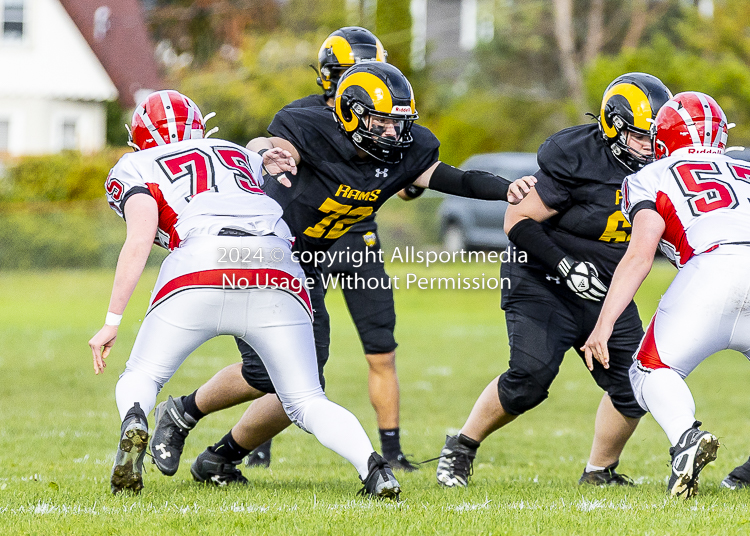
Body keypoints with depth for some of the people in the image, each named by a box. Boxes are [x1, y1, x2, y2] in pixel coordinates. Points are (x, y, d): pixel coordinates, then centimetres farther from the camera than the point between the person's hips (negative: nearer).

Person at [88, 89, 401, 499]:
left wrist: (112, 321, 4)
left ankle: (133, 421, -18)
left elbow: (140, 239, 5)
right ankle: (370, 464, -16)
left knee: (141, 378, 16)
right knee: (307, 402, 11)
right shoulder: (237, 155, 34)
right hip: (277, 278, 3)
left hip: (199, 274, -3)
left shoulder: (134, 171, 20)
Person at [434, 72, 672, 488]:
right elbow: (518, 221, -17)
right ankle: (461, 448, 0)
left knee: (633, 386, -4)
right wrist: (565, 266, -27)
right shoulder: (577, 159, -21)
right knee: (530, 377, -21)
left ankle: (599, 471, 17)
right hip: (544, 285, -6)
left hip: (603, 295, 6)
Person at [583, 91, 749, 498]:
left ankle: (686, 438, -17)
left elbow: (640, 255, 6)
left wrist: (603, 325, 3)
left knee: (653, 372, 13)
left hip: (713, 268, -4)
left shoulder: (652, 180, 19)